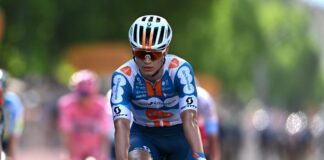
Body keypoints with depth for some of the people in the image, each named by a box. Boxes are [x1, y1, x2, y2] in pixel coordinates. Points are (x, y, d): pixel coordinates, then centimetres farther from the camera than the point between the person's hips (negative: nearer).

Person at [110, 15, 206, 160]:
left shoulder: (180, 70, -27)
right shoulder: (123, 77, -25)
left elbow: (189, 119, -36)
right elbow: (121, 125, -35)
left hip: (179, 134, 1)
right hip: (143, 134, 0)